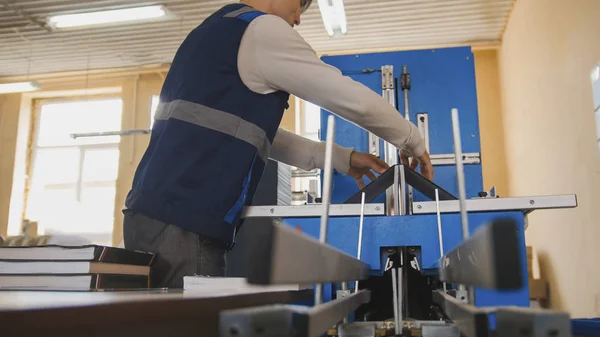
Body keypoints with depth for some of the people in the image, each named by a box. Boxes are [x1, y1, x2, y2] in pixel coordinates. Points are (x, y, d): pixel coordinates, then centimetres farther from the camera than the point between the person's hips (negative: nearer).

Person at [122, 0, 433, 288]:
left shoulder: (218, 31, 24)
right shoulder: (261, 28, -6)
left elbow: (261, 135, 24)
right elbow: (354, 99, -5)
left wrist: (342, 159, 23)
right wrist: (413, 142, 12)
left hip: (158, 213, 10)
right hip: (182, 222, -10)